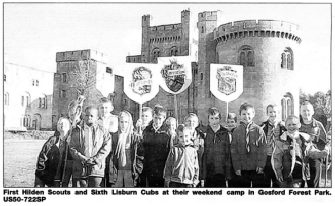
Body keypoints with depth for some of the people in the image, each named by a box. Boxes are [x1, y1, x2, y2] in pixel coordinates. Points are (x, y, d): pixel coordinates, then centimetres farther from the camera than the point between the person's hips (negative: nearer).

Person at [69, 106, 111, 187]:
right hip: (81, 168, 1)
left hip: (97, 167, -1)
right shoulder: (77, 130, 10)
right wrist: (83, 159, -12)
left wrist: (95, 159, -12)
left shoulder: (103, 131, 10)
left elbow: (106, 147, 0)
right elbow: (72, 148, 3)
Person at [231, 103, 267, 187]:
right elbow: (233, 150, 3)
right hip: (242, 169, 1)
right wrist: (237, 167, -3)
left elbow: (263, 148, -3)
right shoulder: (236, 131, 3)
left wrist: (261, 165, -10)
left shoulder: (258, 130, -1)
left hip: (257, 168, -1)